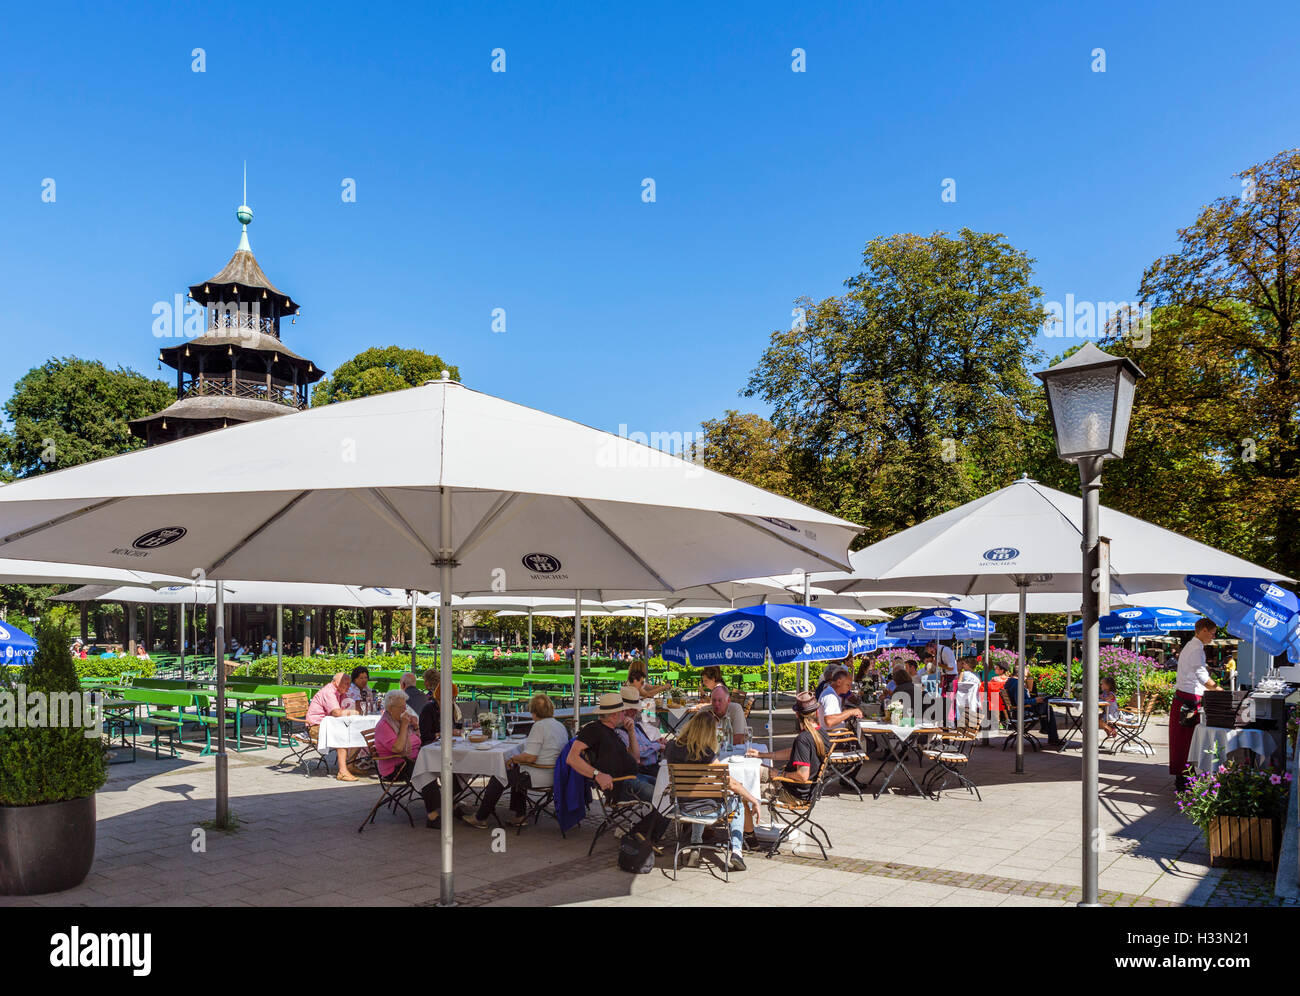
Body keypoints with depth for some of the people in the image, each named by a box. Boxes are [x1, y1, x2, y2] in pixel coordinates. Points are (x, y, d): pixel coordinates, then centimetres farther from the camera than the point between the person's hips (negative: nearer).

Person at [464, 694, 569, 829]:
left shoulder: (539, 726, -19)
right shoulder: (560, 726, 9)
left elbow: (530, 757, -24)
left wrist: (512, 758, -6)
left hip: (540, 777, -9)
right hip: (555, 775, 9)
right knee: (516, 770, 31)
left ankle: (480, 818, 21)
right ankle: (518, 816, 30)